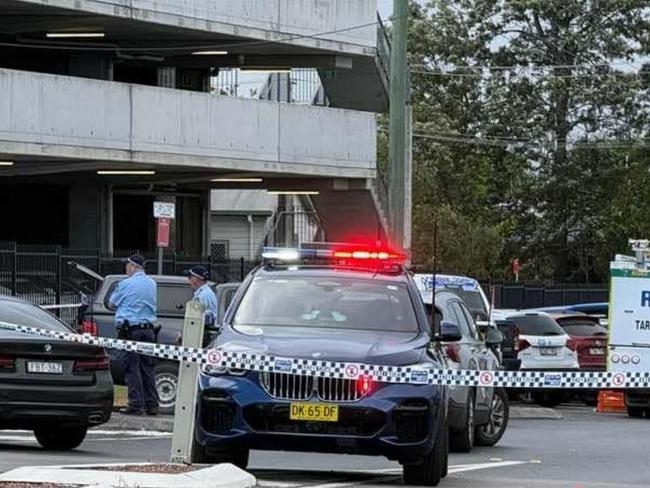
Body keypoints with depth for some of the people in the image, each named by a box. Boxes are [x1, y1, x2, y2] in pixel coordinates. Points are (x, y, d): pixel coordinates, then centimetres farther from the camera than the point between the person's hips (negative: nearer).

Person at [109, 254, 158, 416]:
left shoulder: (126, 284, -8)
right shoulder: (151, 284, 11)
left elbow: (112, 303, 4)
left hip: (130, 329, -6)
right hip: (148, 329, 6)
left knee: (132, 368, -4)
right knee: (147, 368, 10)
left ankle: (136, 404, -9)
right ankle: (151, 404, 10)